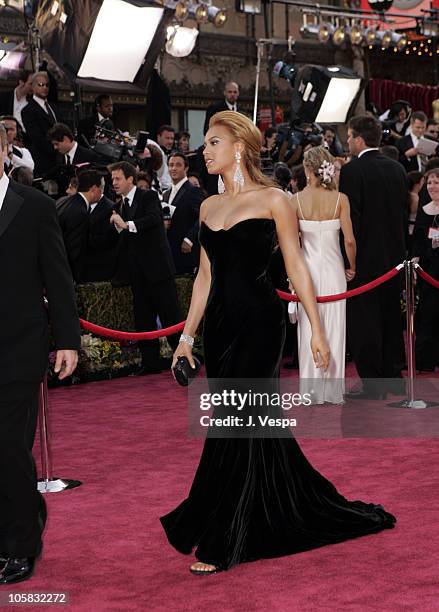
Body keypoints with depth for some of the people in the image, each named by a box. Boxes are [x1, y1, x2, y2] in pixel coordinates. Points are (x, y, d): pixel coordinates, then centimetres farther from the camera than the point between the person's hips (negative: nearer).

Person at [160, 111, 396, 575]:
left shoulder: (272, 200, -4)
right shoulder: (209, 206, 12)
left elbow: (295, 267, -5)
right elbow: (205, 275, 15)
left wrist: (316, 330, -7)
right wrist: (187, 335, 13)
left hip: (258, 322, -6)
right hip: (220, 324, 6)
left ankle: (222, 542, 4)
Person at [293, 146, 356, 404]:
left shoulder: (296, 200, -7)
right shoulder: (340, 199, -7)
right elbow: (349, 240, -8)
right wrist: (352, 267, 8)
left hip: (307, 267, 0)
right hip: (333, 268, 0)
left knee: (309, 328, 9)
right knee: (334, 328, 9)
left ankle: (310, 390, 12)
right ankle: (333, 390, 13)